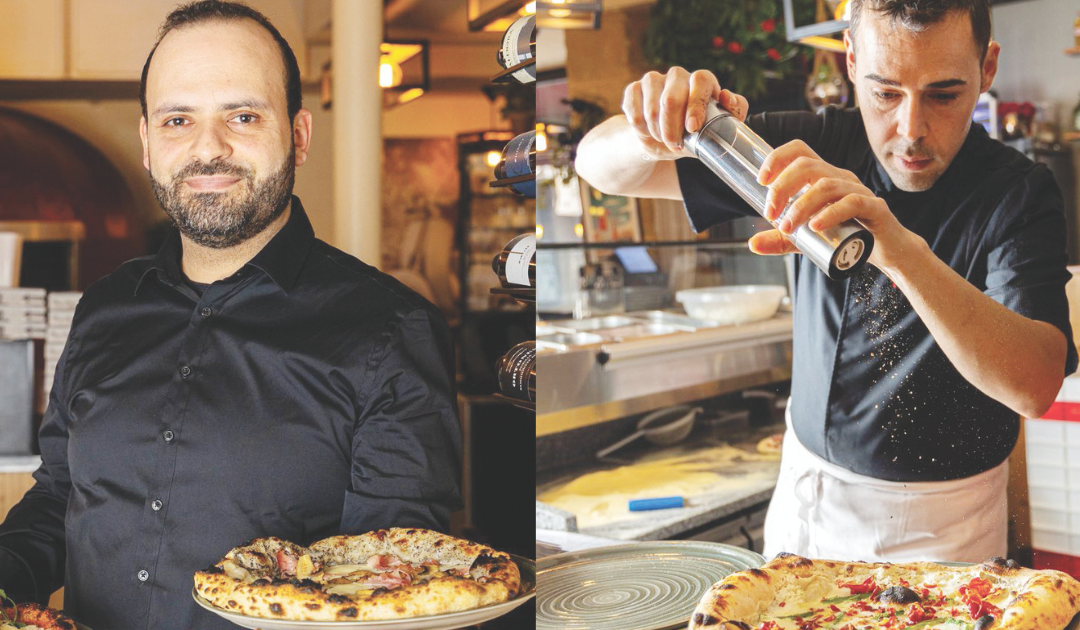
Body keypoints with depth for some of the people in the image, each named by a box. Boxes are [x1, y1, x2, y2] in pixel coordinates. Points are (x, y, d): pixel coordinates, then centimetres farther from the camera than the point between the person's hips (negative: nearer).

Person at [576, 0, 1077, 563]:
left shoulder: (1022, 194, -18)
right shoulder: (818, 147, -10)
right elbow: (600, 164, -9)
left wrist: (906, 253, -49)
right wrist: (650, 138, -34)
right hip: (805, 488, 3)